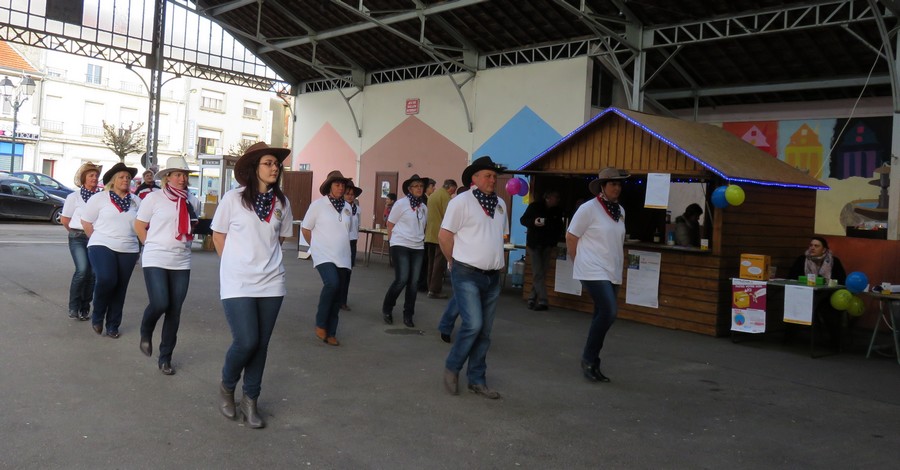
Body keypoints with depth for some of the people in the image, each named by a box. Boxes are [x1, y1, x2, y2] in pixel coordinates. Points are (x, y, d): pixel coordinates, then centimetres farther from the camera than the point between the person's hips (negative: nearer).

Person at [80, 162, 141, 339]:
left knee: (120, 288, 6)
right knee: (106, 280, -23)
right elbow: (86, 221, 6)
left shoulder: (136, 201, 9)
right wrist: (98, 240, 5)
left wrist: (140, 243, 9)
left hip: (128, 250, 3)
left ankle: (113, 325, 20)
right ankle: (97, 316, 2)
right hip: (102, 246, -3)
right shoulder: (99, 198, 1)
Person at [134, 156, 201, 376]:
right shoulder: (154, 198, -3)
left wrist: (182, 243, 11)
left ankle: (165, 358, 17)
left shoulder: (193, 201, 7)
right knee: (160, 304, -16)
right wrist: (154, 245, 3)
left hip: (182, 263, 4)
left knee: (174, 312, 4)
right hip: (155, 261, -3)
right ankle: (145, 333, 20)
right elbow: (139, 226, 4)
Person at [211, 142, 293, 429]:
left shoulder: (281, 202, 4)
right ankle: (227, 386, 20)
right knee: (246, 342, -10)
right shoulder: (234, 198, -6)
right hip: (238, 283, -4)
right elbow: (218, 235, 5)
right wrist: (235, 263, 10)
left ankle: (250, 400, 26)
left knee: (261, 344, 8)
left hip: (271, 283, 4)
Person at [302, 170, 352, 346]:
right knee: (332, 283, -27)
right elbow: (305, 228, 3)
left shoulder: (347, 208, 9)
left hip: (342, 257, 5)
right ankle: (320, 324, -8)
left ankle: (330, 333, 17)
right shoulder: (318, 204, -4)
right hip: (324, 255, -5)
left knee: (337, 294, 6)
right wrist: (316, 246, 9)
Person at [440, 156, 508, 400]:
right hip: (467, 275, -6)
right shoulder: (461, 201, -8)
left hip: (492, 277, 6)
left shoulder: (500, 204, 11)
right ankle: (451, 367, 8)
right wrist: (457, 262, 1)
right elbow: (444, 235, -8)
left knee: (484, 332, 10)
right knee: (473, 325, -15)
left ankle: (477, 380, 21)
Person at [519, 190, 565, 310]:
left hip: (547, 246, 3)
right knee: (538, 274, -11)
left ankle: (532, 299, 10)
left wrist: (554, 244, 4)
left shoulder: (558, 211, 4)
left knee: (541, 274, 1)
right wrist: (533, 222, -19)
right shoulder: (534, 206, -3)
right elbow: (522, 220, 1)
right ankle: (542, 301, -15)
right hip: (534, 245, -3)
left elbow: (560, 228, 14)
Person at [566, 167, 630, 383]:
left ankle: (592, 364, 19)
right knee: (609, 312, -18)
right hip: (594, 272, -7)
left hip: (613, 273, 7)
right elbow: (571, 238, -5)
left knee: (603, 316, 8)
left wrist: (620, 263, 15)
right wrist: (581, 263, 0)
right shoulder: (588, 208, -9)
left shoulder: (620, 211, 11)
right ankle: (588, 358, -2)